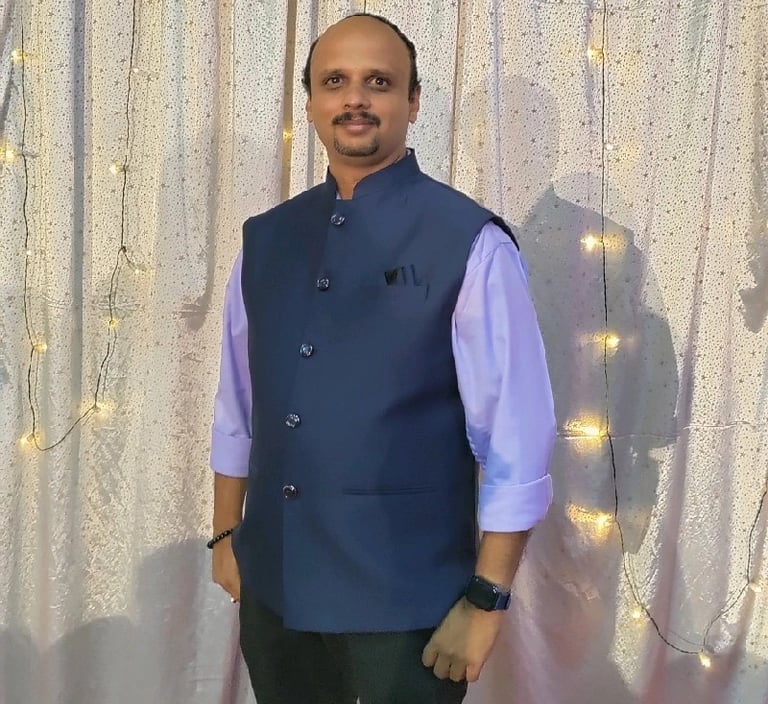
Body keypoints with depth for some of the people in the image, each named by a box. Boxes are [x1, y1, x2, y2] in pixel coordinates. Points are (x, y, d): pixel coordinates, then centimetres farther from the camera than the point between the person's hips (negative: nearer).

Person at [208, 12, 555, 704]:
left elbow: (517, 436, -12)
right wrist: (226, 534, 14)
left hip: (405, 596, -4)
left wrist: (486, 598, -12)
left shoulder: (470, 243, -12)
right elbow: (237, 404, 11)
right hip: (272, 583, 5)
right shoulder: (264, 238, 4)